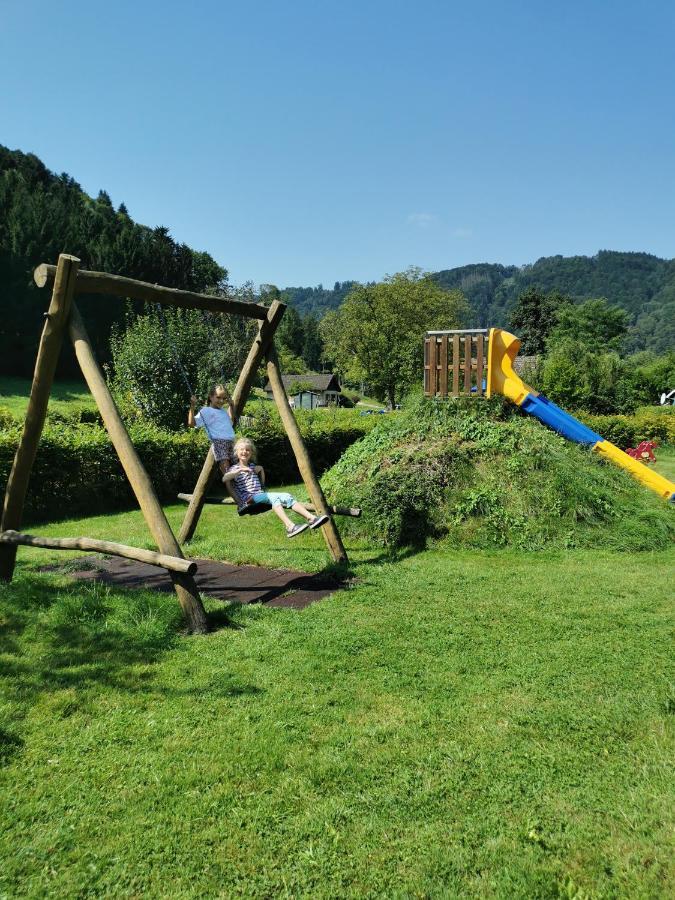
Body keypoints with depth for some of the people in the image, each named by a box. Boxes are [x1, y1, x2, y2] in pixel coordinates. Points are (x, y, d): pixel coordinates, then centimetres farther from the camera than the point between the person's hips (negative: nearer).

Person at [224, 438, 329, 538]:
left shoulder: (252, 466, 26)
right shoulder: (234, 469, 9)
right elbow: (224, 479, -14)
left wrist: (261, 469, 21)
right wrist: (240, 470, -22)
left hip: (261, 495, 6)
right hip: (248, 500, -6)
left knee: (286, 496, -19)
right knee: (273, 497, -34)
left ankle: (311, 518, -37)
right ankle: (289, 527, -53)